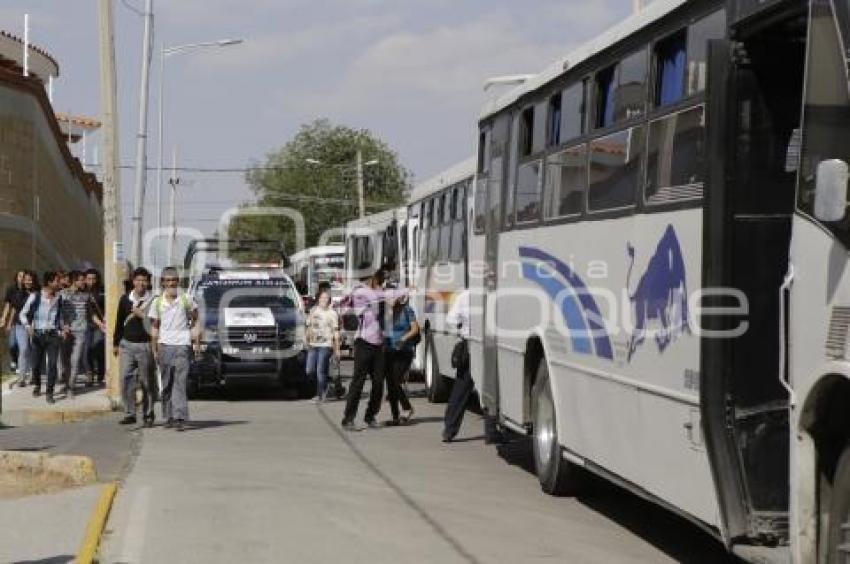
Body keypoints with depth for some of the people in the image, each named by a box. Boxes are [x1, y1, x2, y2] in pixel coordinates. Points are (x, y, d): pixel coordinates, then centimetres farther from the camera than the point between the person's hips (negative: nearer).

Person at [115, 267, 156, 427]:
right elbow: (119, 322, 17)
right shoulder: (125, 299, 9)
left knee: (147, 382, 3)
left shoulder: (153, 301, -2)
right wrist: (116, 343, 17)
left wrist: (143, 315, -15)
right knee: (126, 379, -5)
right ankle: (129, 413, -1)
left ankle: (148, 415, 12)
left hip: (145, 345, -3)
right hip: (127, 344, 3)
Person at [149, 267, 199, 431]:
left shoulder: (186, 300, 4)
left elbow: (195, 321, 12)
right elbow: (154, 328, 12)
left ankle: (180, 418, -17)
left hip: (183, 345, -2)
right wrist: (155, 350, 8)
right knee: (166, 384, 6)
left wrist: (196, 342, 2)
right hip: (165, 345, 3)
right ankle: (168, 417, 15)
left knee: (180, 383, -11)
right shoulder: (157, 302, 9)